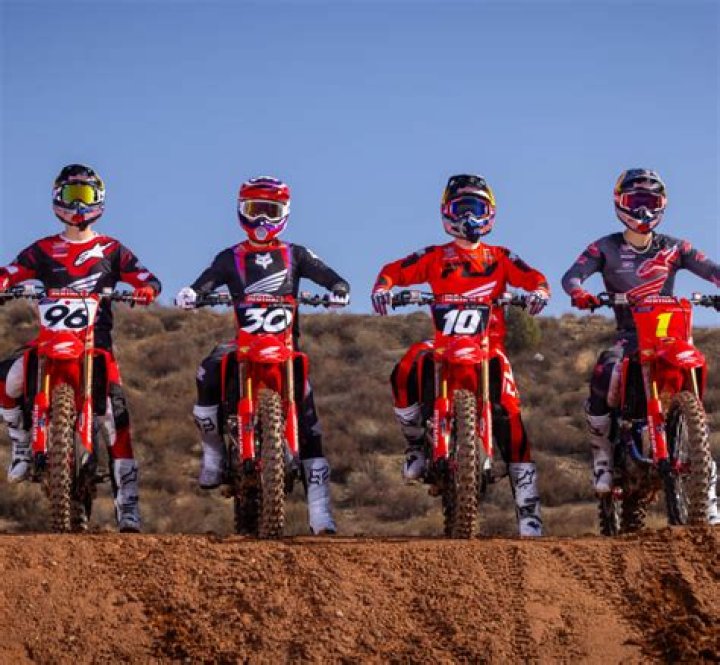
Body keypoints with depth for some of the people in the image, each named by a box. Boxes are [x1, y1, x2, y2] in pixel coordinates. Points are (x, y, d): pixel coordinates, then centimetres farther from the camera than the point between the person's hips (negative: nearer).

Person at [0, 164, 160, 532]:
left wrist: (147, 289, -17)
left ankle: (126, 502, -21)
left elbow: (147, 279, 7)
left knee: (116, 408, -21)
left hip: (97, 338, -1)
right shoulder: (43, 250, 14)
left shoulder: (112, 250, 15)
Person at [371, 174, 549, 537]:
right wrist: (382, 287, -17)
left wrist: (539, 291, -20)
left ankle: (527, 508, -17)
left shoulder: (500, 258, 16)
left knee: (510, 416, -19)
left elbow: (532, 276, 3)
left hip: (489, 343, 0)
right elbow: (395, 270, 5)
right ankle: (416, 444, -7)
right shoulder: (434, 257, 15)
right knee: (405, 373, -32)